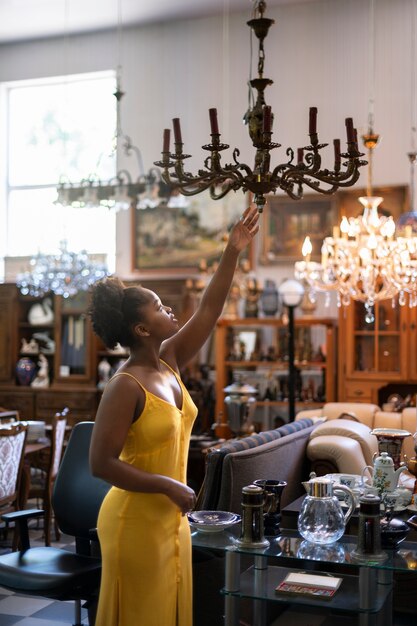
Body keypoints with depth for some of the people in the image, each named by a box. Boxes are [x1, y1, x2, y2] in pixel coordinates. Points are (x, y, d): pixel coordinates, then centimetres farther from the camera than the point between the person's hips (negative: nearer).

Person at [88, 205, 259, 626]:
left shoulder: (169, 363, 3)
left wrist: (232, 253, 1)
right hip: (136, 522, -8)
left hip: (171, 518, 8)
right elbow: (101, 464, -22)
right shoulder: (125, 387, -20)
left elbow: (208, 311, 5)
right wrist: (169, 487, -20)